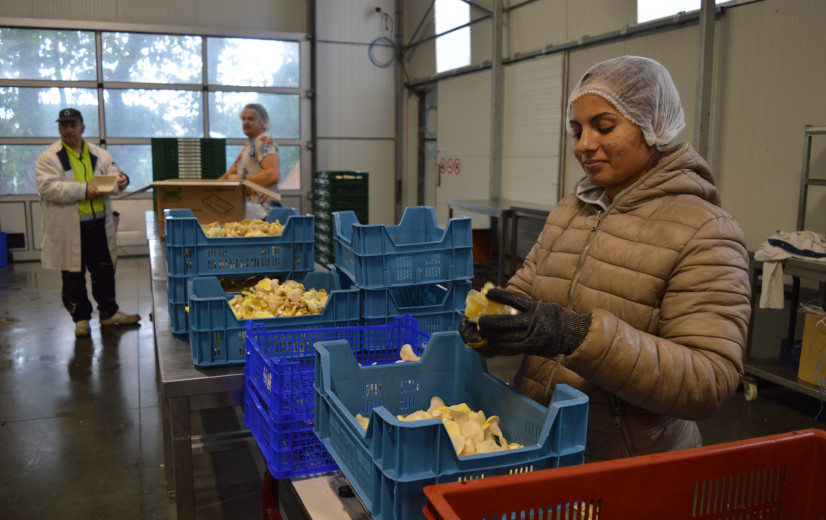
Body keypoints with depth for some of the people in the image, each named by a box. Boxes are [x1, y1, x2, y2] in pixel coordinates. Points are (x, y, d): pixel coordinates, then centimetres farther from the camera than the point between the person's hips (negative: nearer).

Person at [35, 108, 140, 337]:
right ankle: (80, 318, 20)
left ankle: (109, 312, 25)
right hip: (68, 228, -3)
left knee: (105, 270, 11)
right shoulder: (49, 157, -4)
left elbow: (113, 172, 14)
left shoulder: (99, 155, 8)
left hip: (99, 223, 4)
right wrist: (83, 190, -22)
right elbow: (48, 187, -15)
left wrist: (121, 179, -12)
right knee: (73, 275, 7)